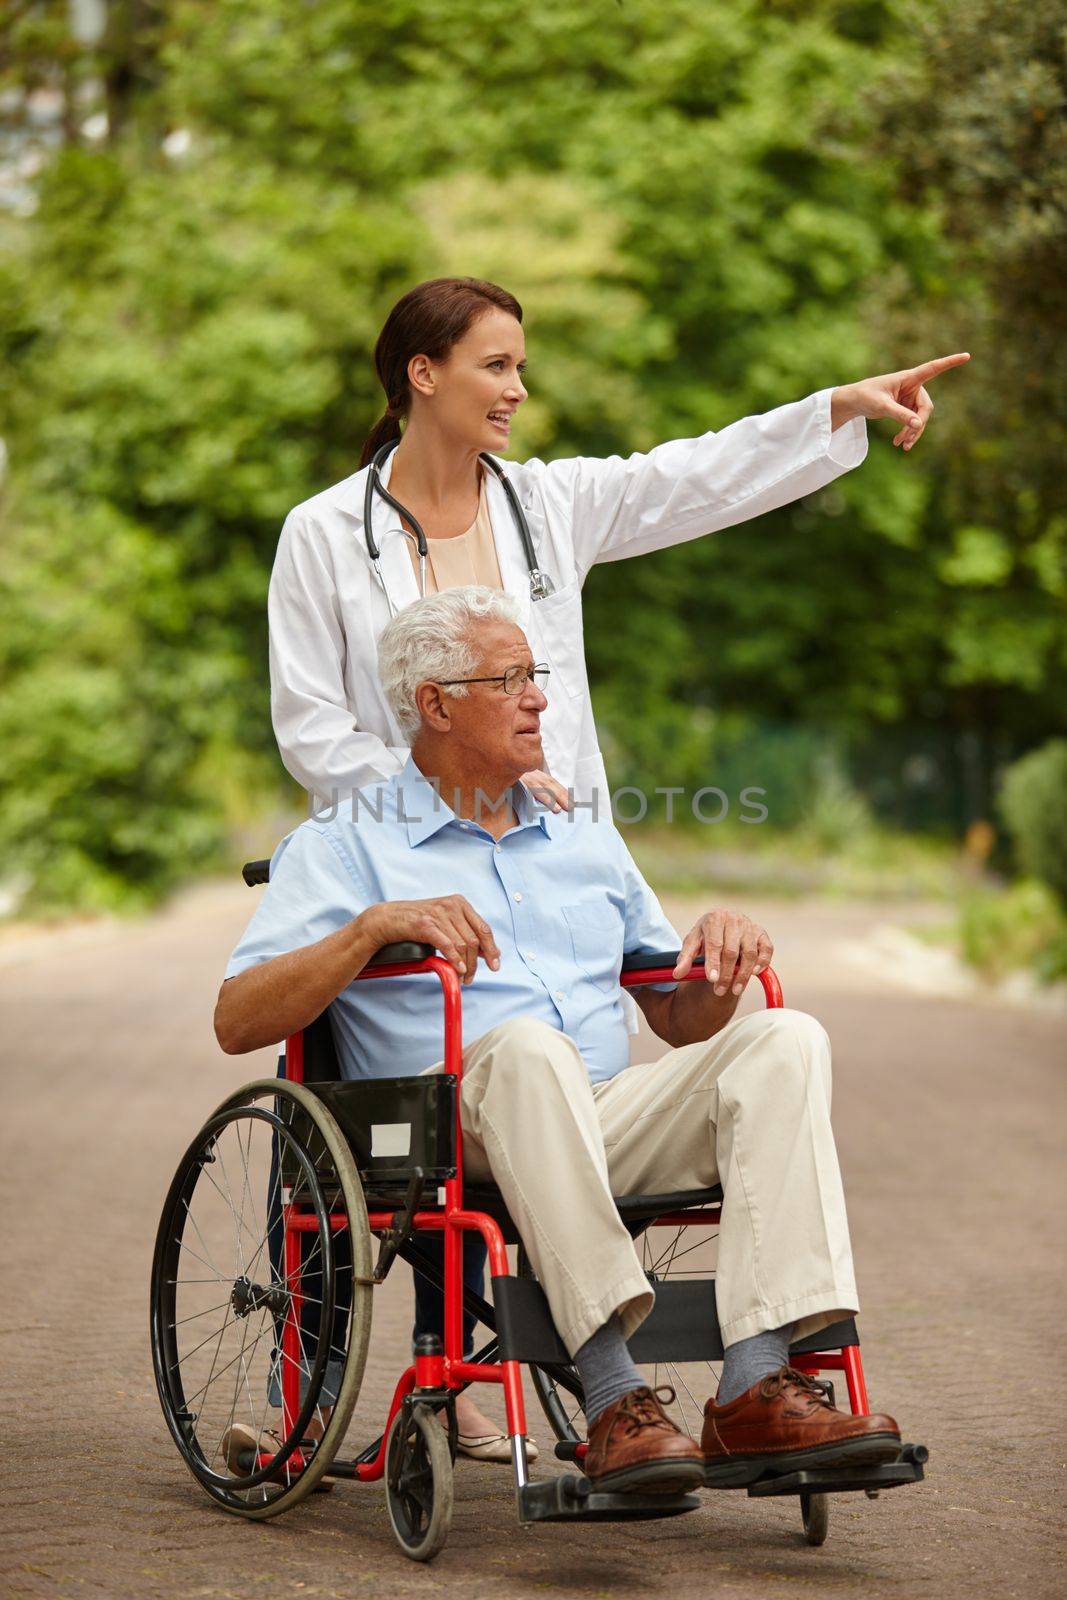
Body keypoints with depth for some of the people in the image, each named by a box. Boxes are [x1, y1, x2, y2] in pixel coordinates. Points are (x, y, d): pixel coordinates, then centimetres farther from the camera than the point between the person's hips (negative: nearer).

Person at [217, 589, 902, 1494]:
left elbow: (681, 1021, 29)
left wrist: (723, 953, 6)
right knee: (526, 1044, -38)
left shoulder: (588, 843, 28)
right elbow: (236, 1022, -2)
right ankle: (614, 1398, -44)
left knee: (787, 1042, -21)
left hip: (612, 1122, 5)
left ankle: (757, 1390, -35)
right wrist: (374, 926, -15)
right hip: (444, 1135, -5)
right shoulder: (344, 847, 11)